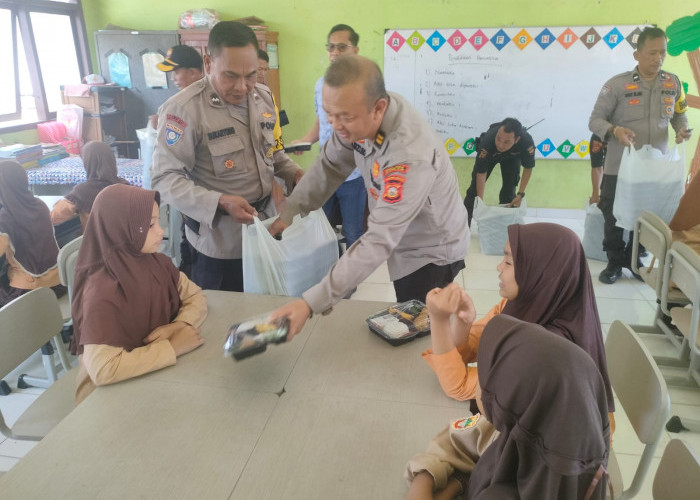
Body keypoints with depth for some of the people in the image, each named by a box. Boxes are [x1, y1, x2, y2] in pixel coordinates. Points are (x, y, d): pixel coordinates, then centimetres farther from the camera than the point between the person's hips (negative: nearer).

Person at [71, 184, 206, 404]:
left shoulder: (156, 262, -8)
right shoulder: (101, 291, -26)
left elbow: (196, 297, 2)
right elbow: (103, 369, -33)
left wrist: (180, 325, -18)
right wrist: (173, 347, -28)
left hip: (155, 374, 6)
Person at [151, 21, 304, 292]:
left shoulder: (264, 96, 3)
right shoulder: (184, 108, -18)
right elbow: (166, 178, -19)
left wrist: (295, 174, -2)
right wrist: (220, 203, -31)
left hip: (264, 222, 6)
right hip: (220, 237, -6)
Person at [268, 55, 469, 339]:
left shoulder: (411, 154, -39)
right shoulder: (357, 116, -17)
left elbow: (379, 242, -41)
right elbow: (330, 166, -1)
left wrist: (311, 303, -44)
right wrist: (289, 211, -8)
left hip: (432, 251, -7)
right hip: (403, 243, 7)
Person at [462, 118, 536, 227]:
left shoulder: (526, 141, -41)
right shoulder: (488, 140, -45)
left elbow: (528, 168, -21)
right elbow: (481, 173, -34)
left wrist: (521, 194, -23)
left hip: (512, 157, 1)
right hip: (489, 154, -1)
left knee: (509, 190, -5)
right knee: (474, 188, -2)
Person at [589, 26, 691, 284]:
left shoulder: (673, 83, 4)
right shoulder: (617, 84, -10)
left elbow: (679, 114, 17)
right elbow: (595, 120, -8)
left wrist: (682, 128, -5)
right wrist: (615, 130, -28)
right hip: (619, 166, -3)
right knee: (614, 217, 5)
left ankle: (635, 260, 31)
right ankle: (615, 262, 24)